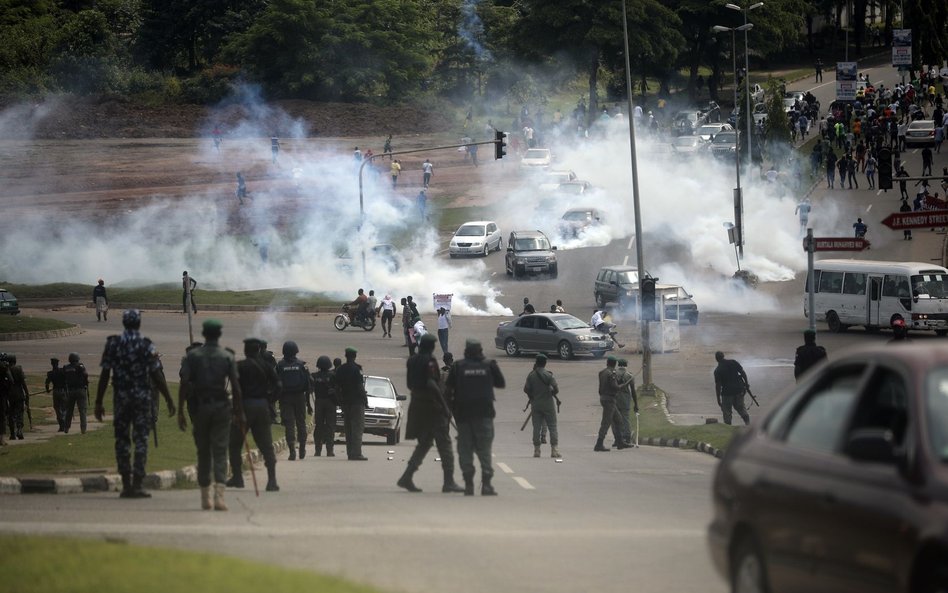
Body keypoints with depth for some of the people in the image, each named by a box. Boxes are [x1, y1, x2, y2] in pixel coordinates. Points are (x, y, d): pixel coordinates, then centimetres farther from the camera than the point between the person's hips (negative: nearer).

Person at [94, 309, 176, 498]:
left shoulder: (113, 344, 0)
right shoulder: (147, 346, -6)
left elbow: (105, 375, 0)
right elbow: (157, 376, -7)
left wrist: (99, 402, 6)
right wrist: (169, 400, 0)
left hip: (121, 397, 2)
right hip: (143, 397, -2)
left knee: (122, 440, 9)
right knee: (140, 440, 2)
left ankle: (126, 484, 8)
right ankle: (137, 484, -3)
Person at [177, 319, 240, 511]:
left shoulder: (192, 356, 0)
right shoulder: (227, 356, -1)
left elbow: (184, 385, -5)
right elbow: (235, 386, -4)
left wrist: (180, 412, -1)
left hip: (199, 406, 1)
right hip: (221, 406, -1)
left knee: (203, 452, 12)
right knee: (220, 452, -3)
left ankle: (205, 498, 15)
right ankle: (219, 494, -19)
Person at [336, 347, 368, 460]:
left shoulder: (339, 370, 7)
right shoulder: (356, 369, -13)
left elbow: (337, 387, 10)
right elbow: (360, 387, -15)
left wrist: (340, 402, 16)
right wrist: (365, 400, -7)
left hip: (345, 402, 6)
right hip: (357, 401, -6)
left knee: (348, 429, 12)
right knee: (357, 428, -6)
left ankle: (350, 453, 12)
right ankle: (356, 453, -11)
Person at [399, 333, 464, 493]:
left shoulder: (412, 361, 10)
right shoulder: (429, 361, -15)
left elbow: (410, 384, 15)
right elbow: (431, 384, -22)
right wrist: (445, 406, -19)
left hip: (417, 406, 8)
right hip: (433, 408, -8)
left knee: (424, 443, 17)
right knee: (444, 444, -3)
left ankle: (407, 477, 10)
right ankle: (448, 482, -6)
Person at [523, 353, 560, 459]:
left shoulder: (531, 375, -1)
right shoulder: (549, 375, -10)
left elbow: (526, 389, 0)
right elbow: (556, 389, -14)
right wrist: (552, 393, 8)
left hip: (535, 404, 3)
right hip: (548, 404, -2)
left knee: (536, 427, 7)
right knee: (552, 427, 2)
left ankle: (536, 450, 6)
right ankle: (554, 449, -5)